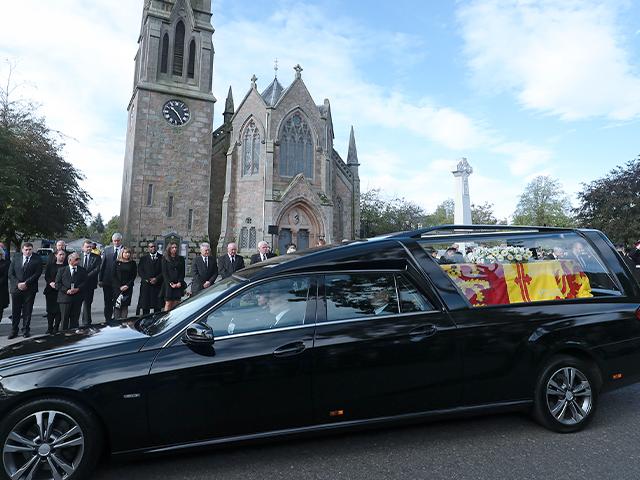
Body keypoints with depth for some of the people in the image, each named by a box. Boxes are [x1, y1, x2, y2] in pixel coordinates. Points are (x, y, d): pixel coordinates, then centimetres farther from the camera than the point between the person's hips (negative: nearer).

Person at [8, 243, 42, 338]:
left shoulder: (37, 260, 0)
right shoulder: (16, 258, 8)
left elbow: (37, 273, -8)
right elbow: (10, 273, 5)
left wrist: (26, 283, -14)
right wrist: (18, 284, -8)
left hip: (30, 289, -2)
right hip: (16, 288, 2)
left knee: (27, 311, 4)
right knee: (15, 311, 7)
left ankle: (26, 330, 14)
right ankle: (14, 331, 17)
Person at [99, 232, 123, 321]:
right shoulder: (107, 250, 5)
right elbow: (102, 265, 5)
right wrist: (100, 279, 0)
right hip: (107, 281, 2)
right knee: (108, 303, 12)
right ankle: (108, 320, 22)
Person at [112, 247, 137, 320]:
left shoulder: (132, 263, 6)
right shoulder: (117, 262, 4)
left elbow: (134, 275, 3)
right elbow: (114, 276, 2)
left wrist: (127, 285, -8)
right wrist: (119, 287, -8)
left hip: (128, 288, 1)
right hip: (117, 288, -1)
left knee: (125, 305, 1)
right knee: (117, 305, -3)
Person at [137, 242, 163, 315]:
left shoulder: (162, 258, 6)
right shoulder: (143, 258, 11)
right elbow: (140, 271, 4)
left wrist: (157, 279, -12)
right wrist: (148, 279, -9)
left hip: (158, 284, -1)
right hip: (146, 285, 1)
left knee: (157, 306, 1)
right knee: (145, 306, 2)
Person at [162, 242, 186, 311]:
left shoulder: (181, 259, 12)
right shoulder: (165, 259, 5)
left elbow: (182, 272, 9)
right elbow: (164, 272, 0)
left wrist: (179, 282, -5)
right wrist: (170, 283, -10)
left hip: (178, 285, 2)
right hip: (168, 284, -2)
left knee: (176, 304, -1)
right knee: (168, 303, -5)